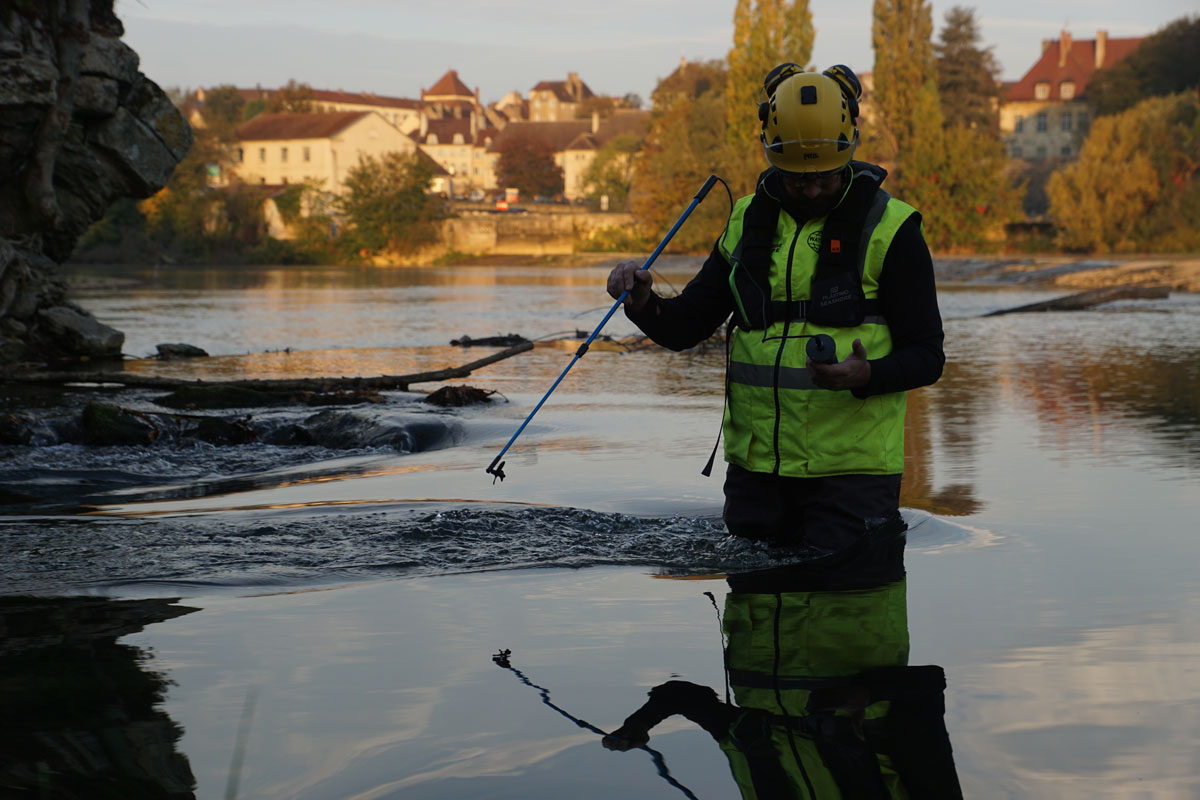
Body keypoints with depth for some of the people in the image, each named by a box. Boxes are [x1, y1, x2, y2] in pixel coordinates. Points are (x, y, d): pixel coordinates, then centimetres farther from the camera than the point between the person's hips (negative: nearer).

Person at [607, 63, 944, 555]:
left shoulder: (888, 230, -4)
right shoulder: (749, 223, 9)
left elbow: (926, 356, -5)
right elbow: (683, 328, 13)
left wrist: (866, 376, -25)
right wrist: (643, 303, -10)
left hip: (851, 471, -4)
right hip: (757, 466, 4)